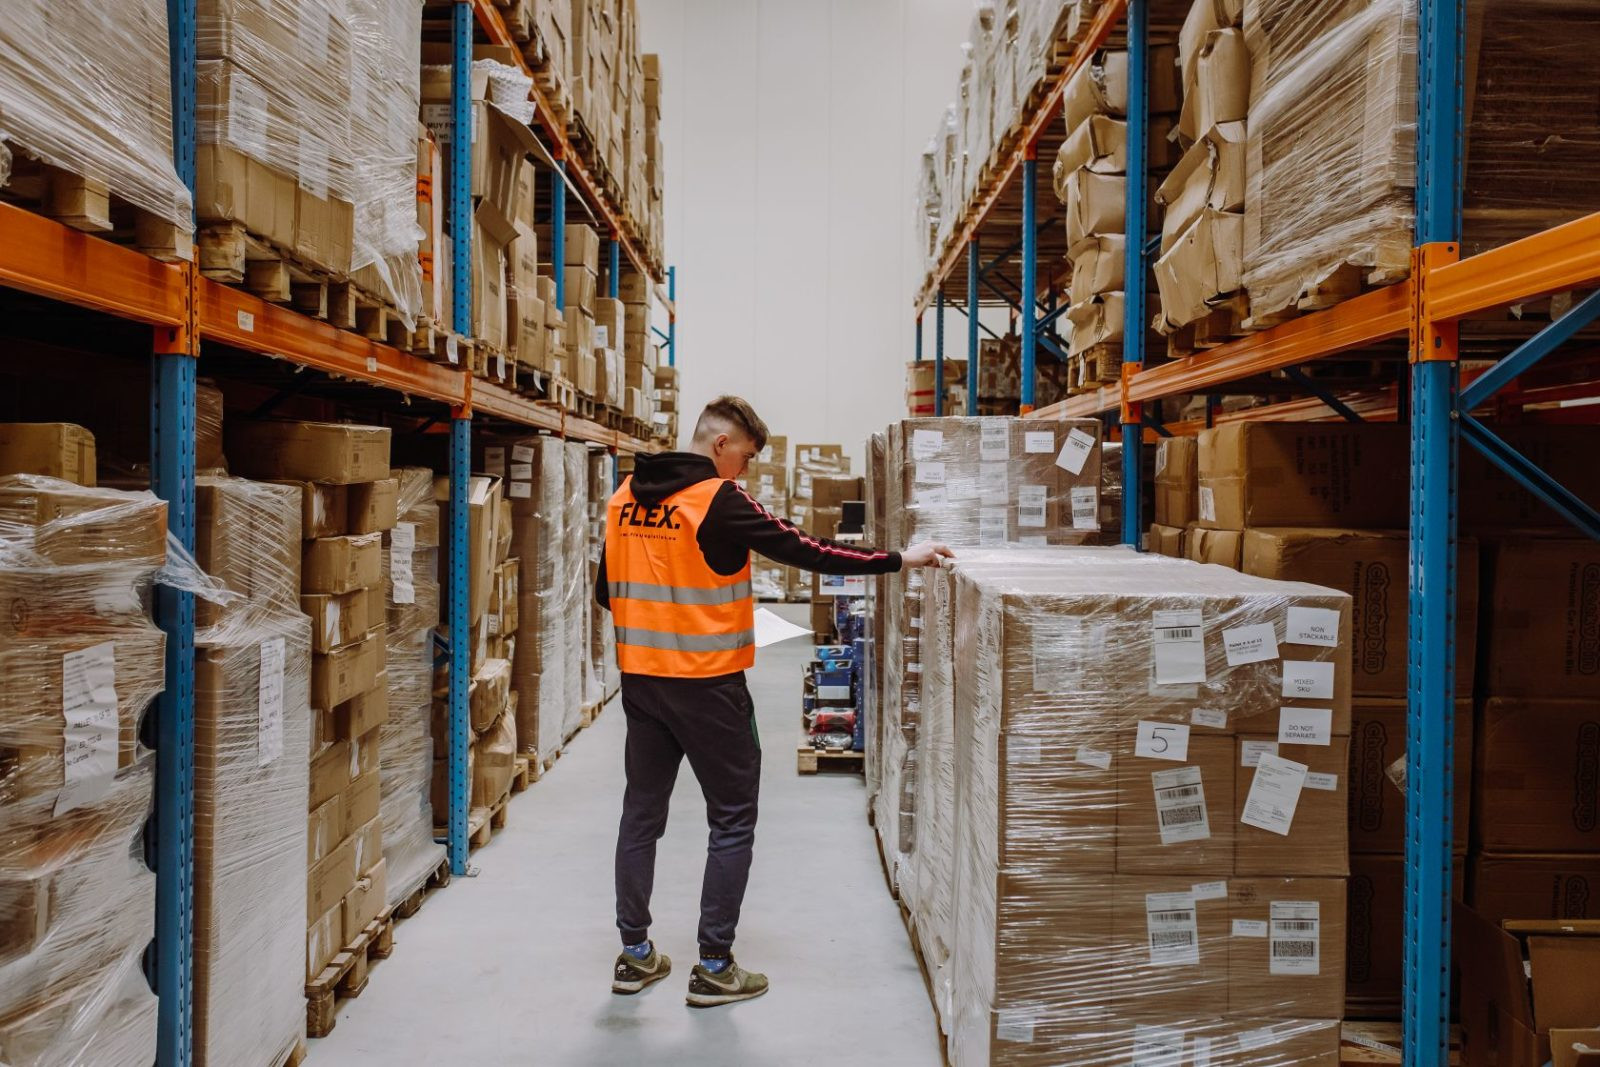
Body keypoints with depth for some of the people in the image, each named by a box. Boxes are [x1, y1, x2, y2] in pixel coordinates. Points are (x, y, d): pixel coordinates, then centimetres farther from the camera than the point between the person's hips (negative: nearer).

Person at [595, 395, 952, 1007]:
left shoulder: (626, 497, 5)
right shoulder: (719, 500, -15)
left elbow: (605, 591, 12)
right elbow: (802, 551, -17)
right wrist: (898, 560, -12)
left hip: (640, 677, 7)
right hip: (707, 684, -6)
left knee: (642, 813, 15)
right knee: (732, 820, 5)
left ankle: (635, 955, 23)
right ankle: (714, 968, 9)